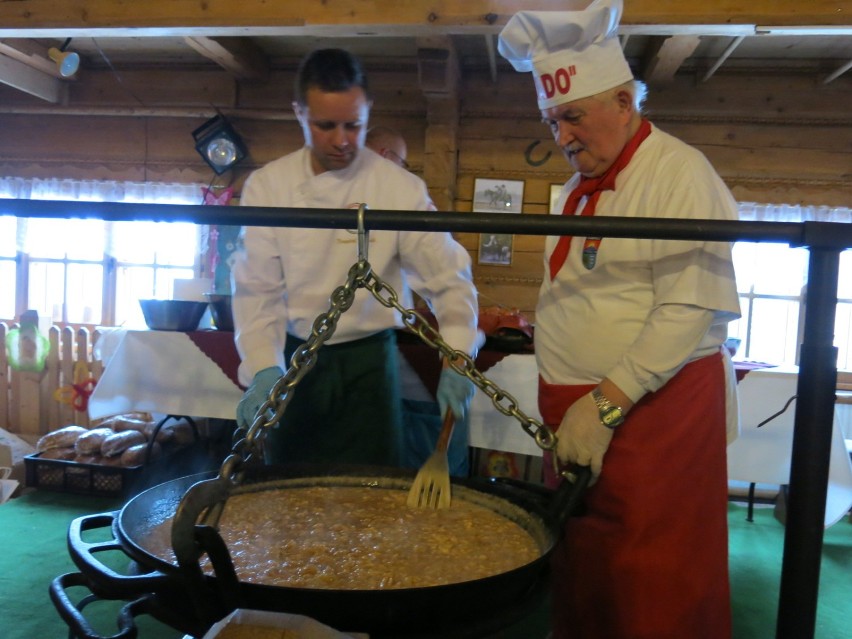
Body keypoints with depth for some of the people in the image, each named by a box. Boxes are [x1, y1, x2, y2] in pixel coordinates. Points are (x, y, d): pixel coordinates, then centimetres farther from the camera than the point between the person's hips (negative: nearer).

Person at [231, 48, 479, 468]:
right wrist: (264, 369, -21)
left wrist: (457, 357, -24)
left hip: (368, 359, -1)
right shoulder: (267, 186, -5)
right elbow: (258, 288, -7)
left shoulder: (400, 188, -10)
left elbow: (449, 279, -9)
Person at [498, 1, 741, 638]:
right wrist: (522, 331, 8)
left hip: (656, 412, -7)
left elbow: (689, 310, -19)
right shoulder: (582, 187, 15)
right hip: (579, 415, 8)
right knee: (580, 575, 16)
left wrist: (606, 404, -21)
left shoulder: (680, 173, -11)